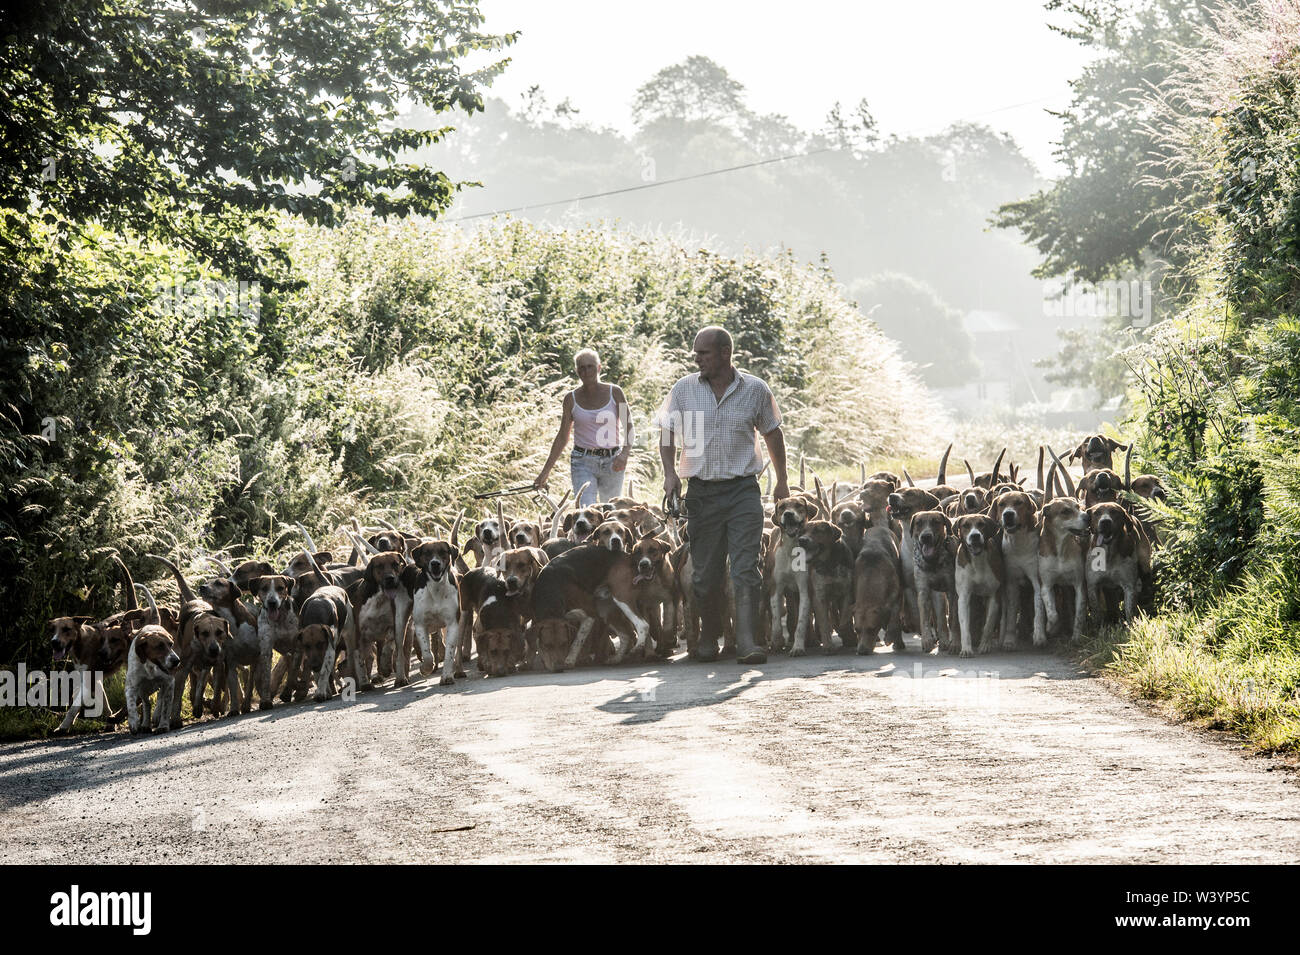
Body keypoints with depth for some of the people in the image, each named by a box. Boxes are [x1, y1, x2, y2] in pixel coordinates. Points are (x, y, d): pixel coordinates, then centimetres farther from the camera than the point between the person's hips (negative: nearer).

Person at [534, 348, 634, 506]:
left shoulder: (614, 393, 2)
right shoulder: (572, 398, 4)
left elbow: (629, 428, 1)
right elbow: (562, 437, 9)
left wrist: (625, 453, -19)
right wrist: (546, 471, 5)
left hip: (612, 462, 1)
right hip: (583, 462, -1)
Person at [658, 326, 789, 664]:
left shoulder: (755, 390, 1)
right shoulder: (684, 389, 3)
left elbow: (772, 433, 14)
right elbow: (667, 433, 11)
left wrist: (782, 481, 17)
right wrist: (670, 473, -4)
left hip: (743, 488, -2)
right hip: (701, 491, 2)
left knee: (746, 569, -11)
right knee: (705, 573, 5)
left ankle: (746, 642, -16)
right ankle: (709, 639, 21)